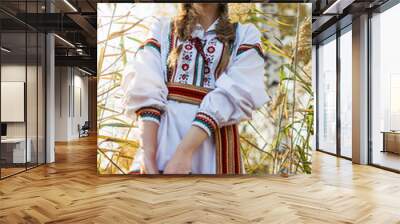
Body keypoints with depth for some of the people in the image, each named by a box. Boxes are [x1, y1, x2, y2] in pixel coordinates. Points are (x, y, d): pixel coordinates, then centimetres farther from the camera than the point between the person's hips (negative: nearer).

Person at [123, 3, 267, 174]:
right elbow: (146, 90, -1)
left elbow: (234, 94, -7)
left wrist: (183, 152, -17)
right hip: (161, 138, 1)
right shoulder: (162, 30, 14)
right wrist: (148, 154, -16)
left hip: (212, 143, 0)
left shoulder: (245, 35, 10)